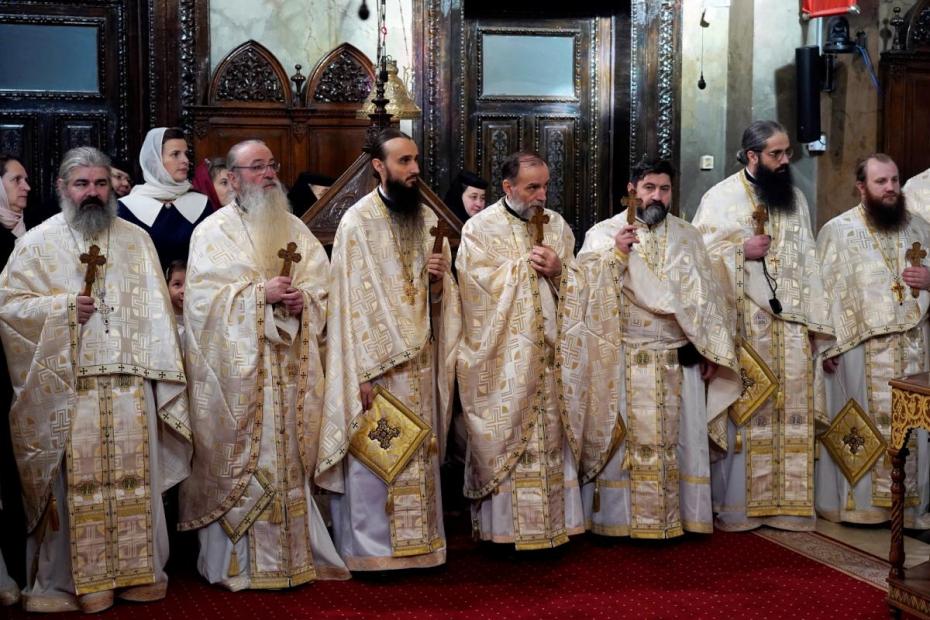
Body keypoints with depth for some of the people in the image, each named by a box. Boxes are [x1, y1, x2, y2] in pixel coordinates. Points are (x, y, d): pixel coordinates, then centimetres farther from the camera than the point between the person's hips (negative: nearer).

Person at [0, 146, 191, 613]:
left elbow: (155, 312, 7)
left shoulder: (136, 240, 10)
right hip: (67, 386, -2)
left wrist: (161, 378, -1)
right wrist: (64, 307, -12)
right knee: (79, 483, 0)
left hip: (130, 383, 2)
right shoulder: (38, 242, 5)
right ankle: (83, 579, 9)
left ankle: (138, 570, 16)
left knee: (134, 479, 4)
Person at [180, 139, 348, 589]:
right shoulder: (214, 231, -1)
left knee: (288, 460, 8)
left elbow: (323, 286, 11)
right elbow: (203, 297, -11)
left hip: (289, 368, 5)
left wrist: (304, 299, -10)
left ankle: (293, 554, 17)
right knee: (241, 460, -3)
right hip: (239, 370, -4)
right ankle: (235, 562, 6)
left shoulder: (294, 229, 15)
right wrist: (261, 292, -18)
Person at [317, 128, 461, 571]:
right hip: (374, 362, -5)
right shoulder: (357, 221, -8)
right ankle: (370, 549, 9)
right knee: (374, 455, -1)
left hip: (419, 360, 5)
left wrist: (439, 279, -11)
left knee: (418, 452, 10)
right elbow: (351, 301, -12)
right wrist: (362, 373, -16)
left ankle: (418, 541, 20)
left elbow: (441, 297, 13)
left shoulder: (428, 218, 9)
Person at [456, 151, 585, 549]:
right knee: (506, 433, -2)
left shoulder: (557, 225, 11)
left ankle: (552, 519, 14)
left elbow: (577, 284, 12)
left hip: (550, 354, 4)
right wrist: (526, 264, -9)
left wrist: (558, 270, -10)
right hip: (504, 358, -4)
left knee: (550, 435, 6)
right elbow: (478, 283, -12)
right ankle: (504, 524, 5)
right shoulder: (480, 228, -2)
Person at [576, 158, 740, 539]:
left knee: (678, 440, 6)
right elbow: (588, 288, -9)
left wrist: (710, 351, 6)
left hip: (679, 361, 3)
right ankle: (618, 517, 7)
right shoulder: (604, 234, 2)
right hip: (625, 361, -3)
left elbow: (706, 295, 12)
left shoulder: (687, 236, 12)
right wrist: (616, 253, -21)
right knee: (626, 441, -1)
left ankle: (679, 515, 15)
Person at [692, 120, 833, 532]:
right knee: (743, 412, -3)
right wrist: (742, 250, -16)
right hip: (743, 325, -4)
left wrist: (816, 323, 6)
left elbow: (807, 263, 11)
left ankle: (785, 502, 13)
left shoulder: (796, 198, 13)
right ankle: (736, 504, 7)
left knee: (791, 411, 4)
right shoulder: (721, 197, -2)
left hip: (790, 324, 5)